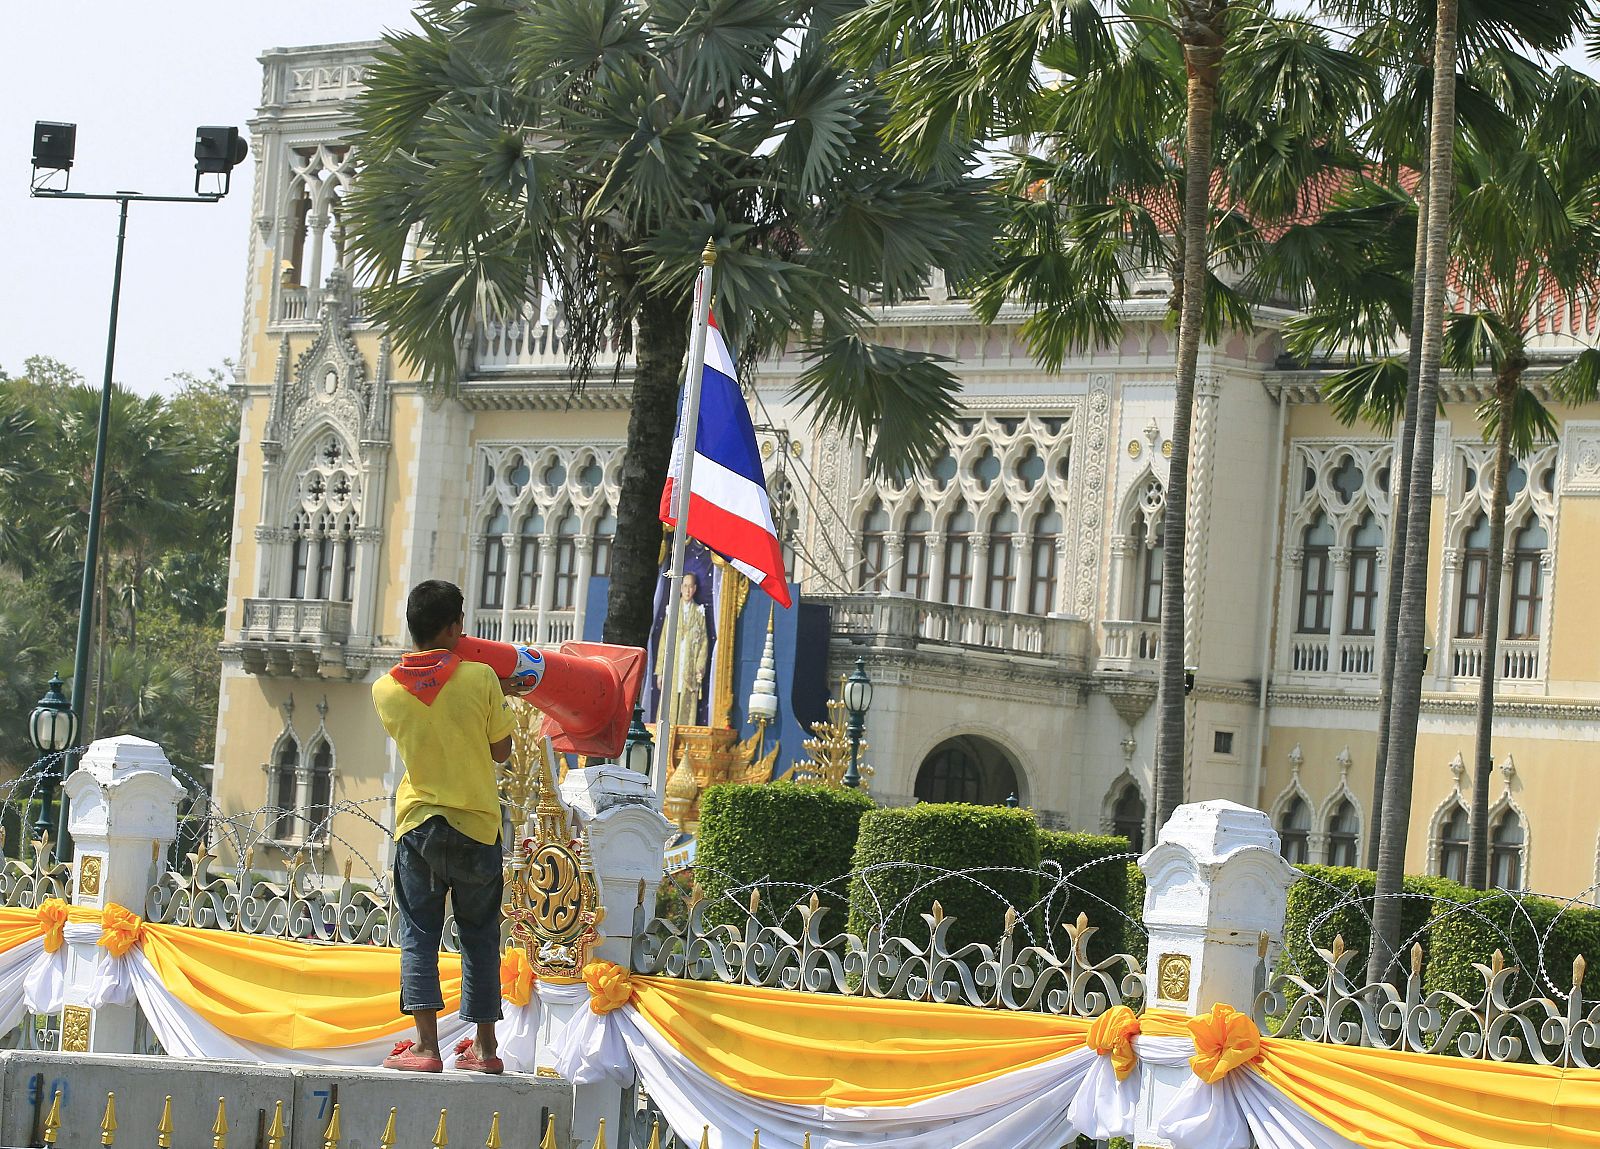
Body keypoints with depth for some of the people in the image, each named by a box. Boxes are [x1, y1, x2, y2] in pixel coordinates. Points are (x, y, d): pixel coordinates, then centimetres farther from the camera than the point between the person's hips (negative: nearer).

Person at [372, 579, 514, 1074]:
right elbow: (501, 751, -1)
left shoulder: (385, 689, -2)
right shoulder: (481, 679, -9)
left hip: (418, 824, 1)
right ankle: (485, 1047, 12)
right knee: (479, 936, 10)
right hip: (477, 824, -1)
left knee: (418, 935, 3)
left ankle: (426, 1045, -8)